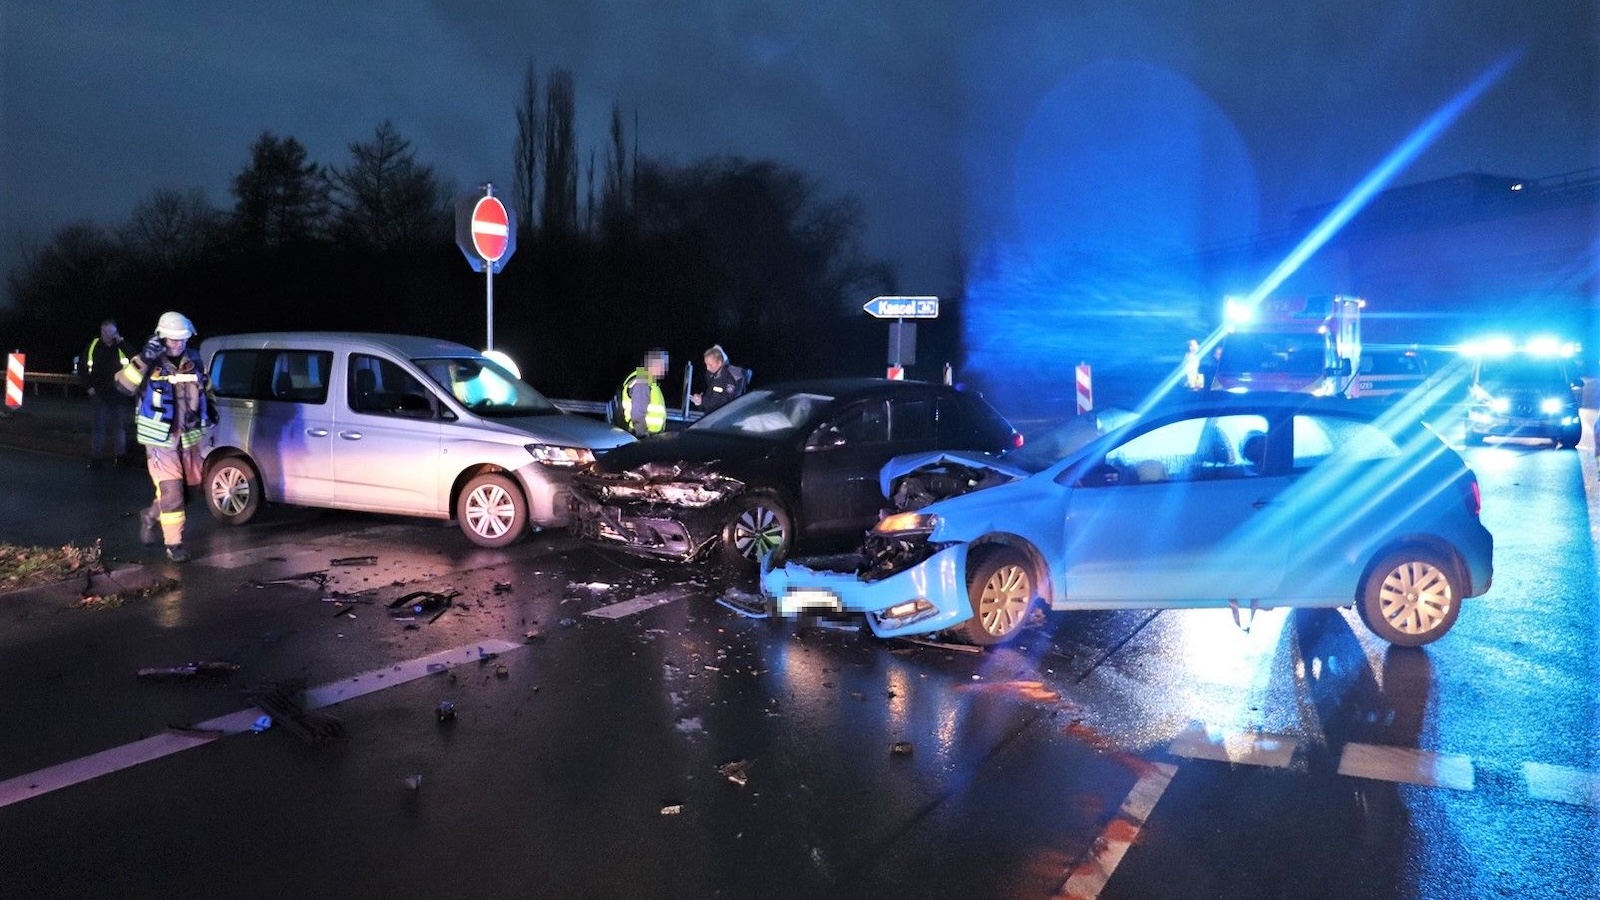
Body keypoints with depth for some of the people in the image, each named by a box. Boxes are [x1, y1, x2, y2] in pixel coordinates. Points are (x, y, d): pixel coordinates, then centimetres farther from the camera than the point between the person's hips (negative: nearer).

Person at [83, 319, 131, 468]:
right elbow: (85, 367, 5)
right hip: (100, 392, -1)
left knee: (119, 424, 9)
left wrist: (121, 342, -18)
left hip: (118, 392, 1)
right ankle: (96, 458, 5)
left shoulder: (121, 346, 0)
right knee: (100, 424, -1)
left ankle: (120, 455, 19)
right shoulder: (93, 346, 0)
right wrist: (89, 387, -2)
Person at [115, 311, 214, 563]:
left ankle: (152, 515, 40)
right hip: (160, 439, -6)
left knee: (187, 487, 16)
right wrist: (143, 359, -34)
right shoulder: (150, 364, -11)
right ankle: (174, 544, 3)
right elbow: (124, 385, -26)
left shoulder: (193, 361, 5)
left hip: (189, 437, 6)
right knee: (171, 492, -7)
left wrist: (209, 409, 16)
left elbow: (204, 387, 24)